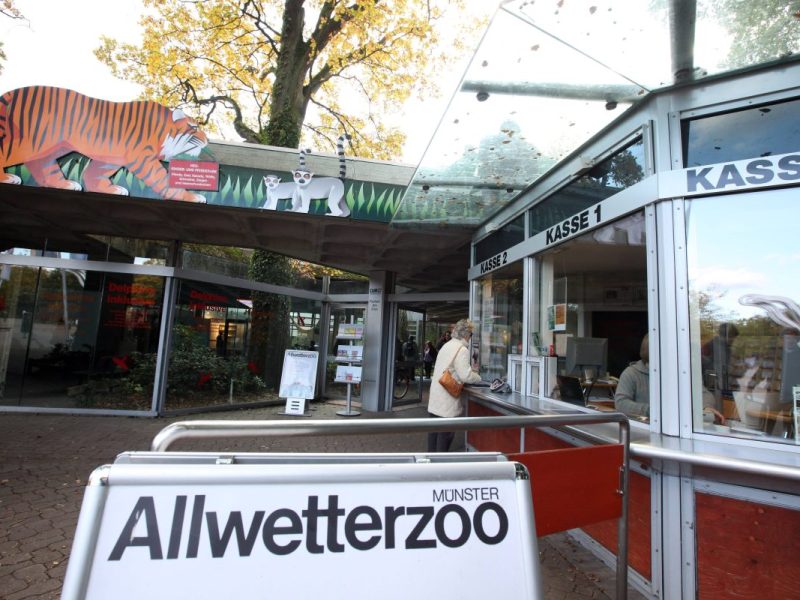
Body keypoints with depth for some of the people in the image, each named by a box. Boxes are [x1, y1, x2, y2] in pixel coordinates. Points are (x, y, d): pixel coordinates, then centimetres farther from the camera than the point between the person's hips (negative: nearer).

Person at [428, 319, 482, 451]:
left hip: (435, 398, 8)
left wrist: (470, 370, 18)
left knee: (434, 430, 16)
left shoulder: (446, 346, 12)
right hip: (448, 401, -8)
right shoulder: (462, 349, -15)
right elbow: (465, 376, -19)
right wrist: (477, 377, -1)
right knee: (446, 433, 2)